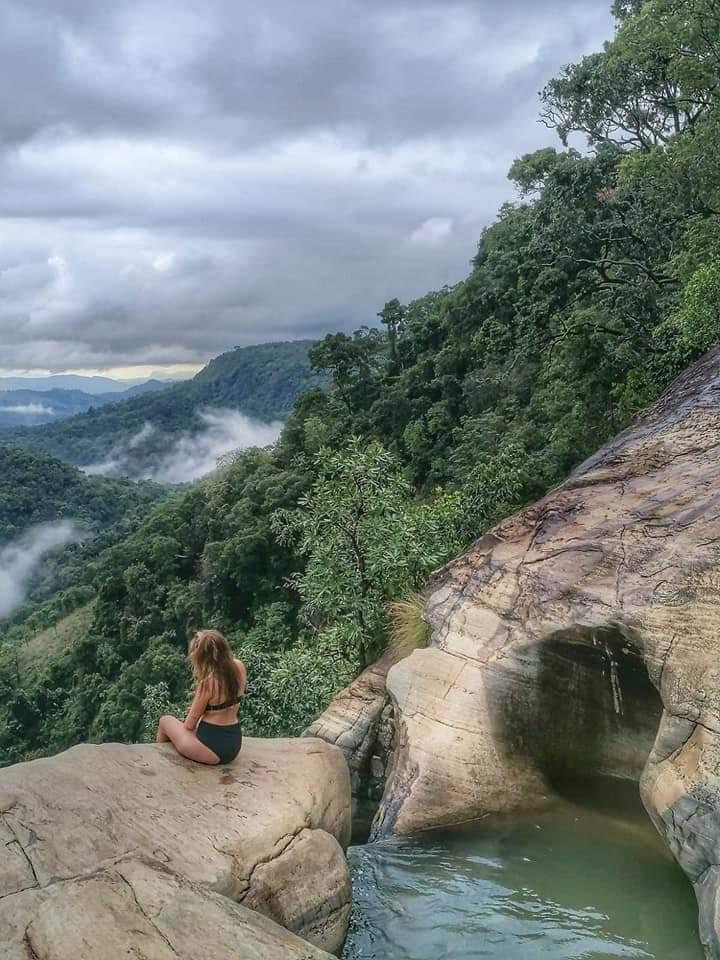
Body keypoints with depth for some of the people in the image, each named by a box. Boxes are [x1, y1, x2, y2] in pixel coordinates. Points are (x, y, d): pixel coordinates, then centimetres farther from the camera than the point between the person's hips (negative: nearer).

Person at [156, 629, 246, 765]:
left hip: (212, 749, -6)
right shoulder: (239, 667, -7)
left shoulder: (208, 682, -24)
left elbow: (189, 724, -11)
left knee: (165, 721, 21)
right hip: (234, 743, 6)